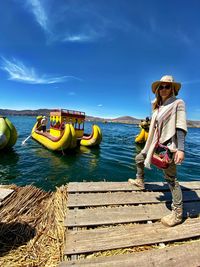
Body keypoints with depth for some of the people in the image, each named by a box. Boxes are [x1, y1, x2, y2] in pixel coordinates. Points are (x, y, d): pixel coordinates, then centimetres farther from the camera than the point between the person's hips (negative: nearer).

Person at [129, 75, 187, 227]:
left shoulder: (178, 103, -7)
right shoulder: (158, 106, 13)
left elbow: (181, 127, -17)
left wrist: (181, 148, -27)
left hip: (168, 145, -8)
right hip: (156, 144, 8)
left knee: (170, 177, -6)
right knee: (139, 159, 21)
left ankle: (178, 213, 7)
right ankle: (140, 181, 44)